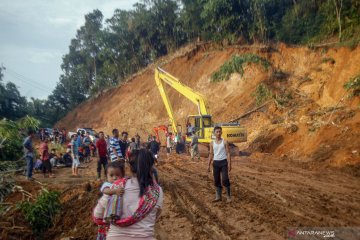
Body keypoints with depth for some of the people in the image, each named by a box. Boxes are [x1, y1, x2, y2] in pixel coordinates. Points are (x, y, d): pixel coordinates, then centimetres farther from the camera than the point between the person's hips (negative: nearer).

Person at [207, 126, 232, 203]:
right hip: (216, 163, 3)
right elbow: (211, 155, 10)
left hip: (224, 162, -3)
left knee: (225, 179, -10)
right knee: (216, 180, 7)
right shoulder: (212, 143, 7)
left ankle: (228, 195, 7)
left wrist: (229, 164, -11)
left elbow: (228, 153, -3)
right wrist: (209, 165, 6)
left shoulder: (225, 142, -1)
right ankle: (218, 196, 17)